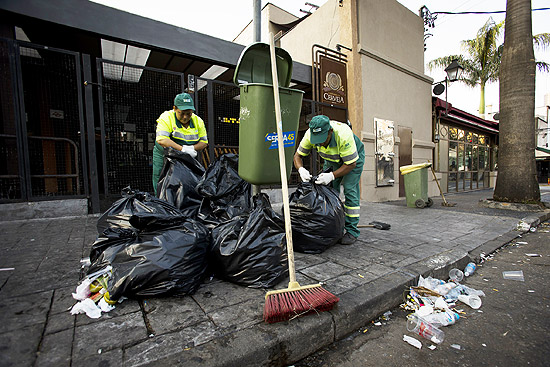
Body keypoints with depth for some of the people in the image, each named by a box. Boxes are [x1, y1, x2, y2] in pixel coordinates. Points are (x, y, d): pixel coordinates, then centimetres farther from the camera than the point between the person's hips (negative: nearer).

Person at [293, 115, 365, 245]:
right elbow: (297, 156, -16)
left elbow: (351, 164, -31)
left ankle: (352, 231, -6)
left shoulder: (343, 135, -40)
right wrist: (301, 169, -37)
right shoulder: (310, 134, -28)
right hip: (332, 159, 5)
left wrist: (332, 176, -43)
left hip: (353, 157, -4)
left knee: (350, 190, -15)